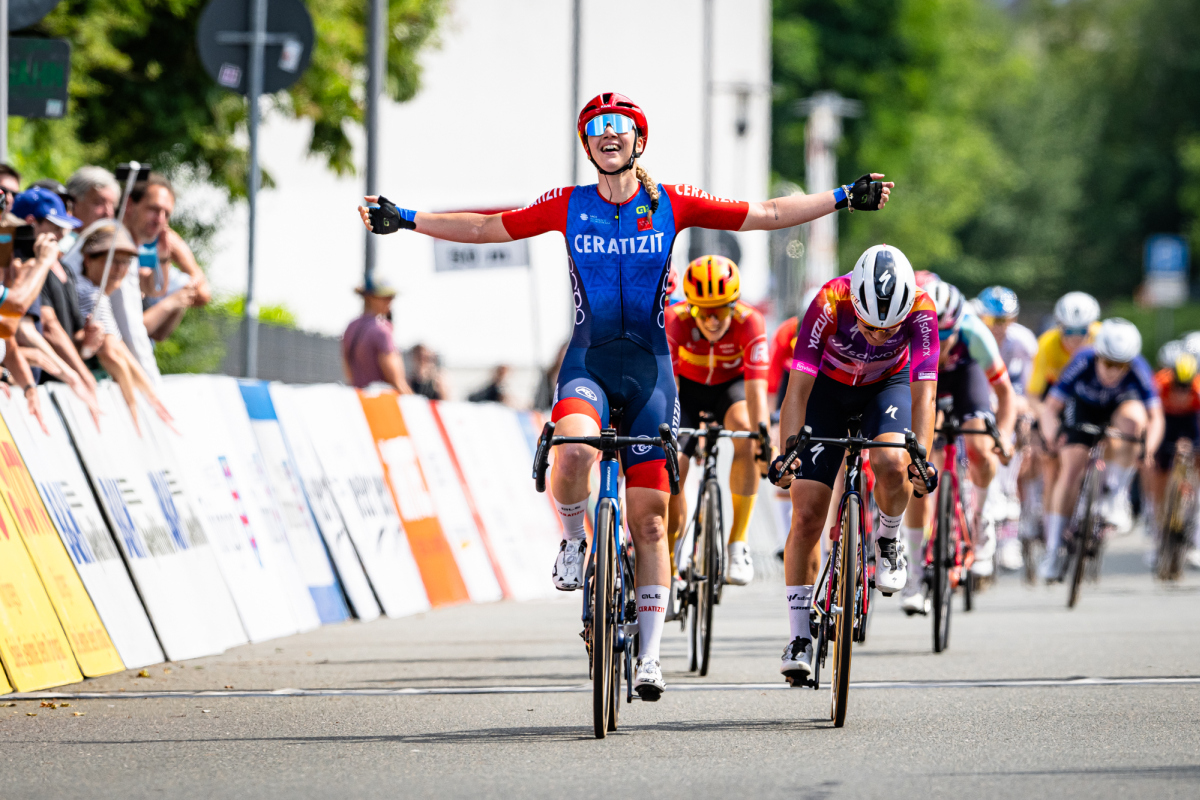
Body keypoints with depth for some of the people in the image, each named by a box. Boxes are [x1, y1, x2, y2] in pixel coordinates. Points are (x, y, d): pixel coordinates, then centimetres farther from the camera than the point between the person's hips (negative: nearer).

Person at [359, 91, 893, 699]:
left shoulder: (672, 204, 0)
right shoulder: (568, 206, 2)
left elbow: (766, 215, 3)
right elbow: (486, 227, 8)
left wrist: (844, 198, -2)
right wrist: (404, 220, 4)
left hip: (649, 368, 1)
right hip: (587, 362, 0)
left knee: (649, 519, 1)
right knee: (573, 451, -34)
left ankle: (649, 655, 10)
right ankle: (572, 540, -3)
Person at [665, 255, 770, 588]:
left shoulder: (750, 323, -33)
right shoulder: (675, 321, -32)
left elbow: (756, 388, -39)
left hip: (732, 385, -1)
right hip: (688, 388, 1)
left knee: (745, 434, -33)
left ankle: (738, 542, -26)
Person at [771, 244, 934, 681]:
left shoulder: (920, 308, -33)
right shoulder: (830, 303, -35)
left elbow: (923, 391, -36)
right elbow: (798, 387, -35)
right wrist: (787, 451, -47)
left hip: (888, 386, 0)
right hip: (829, 387, 0)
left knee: (891, 464, -32)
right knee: (807, 515, -9)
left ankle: (889, 541, 0)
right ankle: (799, 637, 2)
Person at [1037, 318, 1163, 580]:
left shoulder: (1138, 370, -32)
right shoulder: (1082, 364, -34)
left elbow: (1155, 418, -33)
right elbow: (1050, 408, -33)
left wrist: (1148, 448, -52)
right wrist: (1052, 435, -53)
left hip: (1119, 409, 1)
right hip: (1083, 409, -1)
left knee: (1135, 418, -34)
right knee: (1072, 469, -16)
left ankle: (1110, 496, -22)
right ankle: (1052, 551, -8)